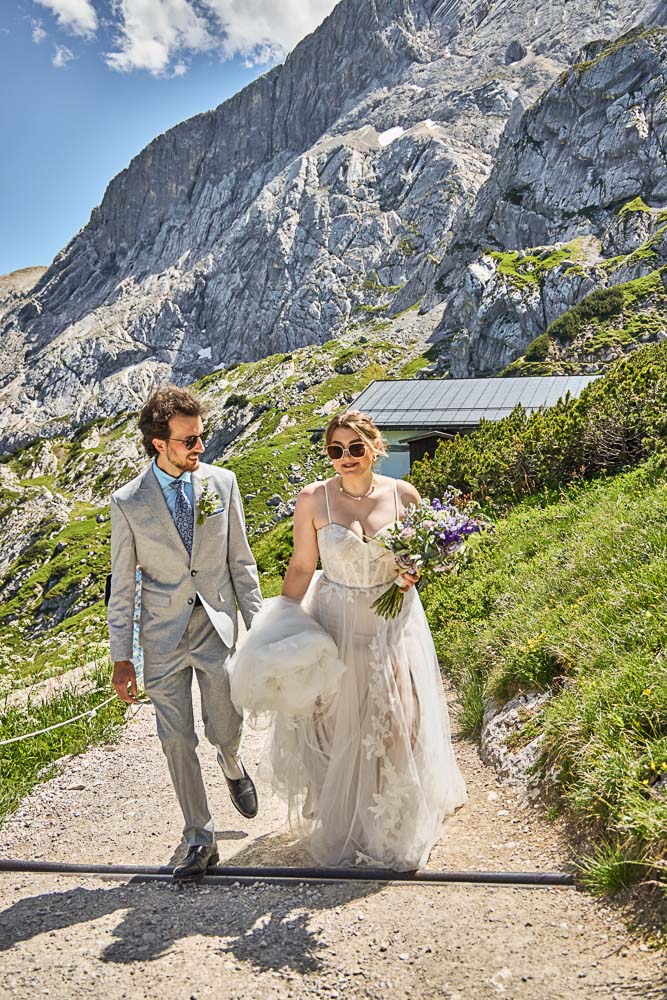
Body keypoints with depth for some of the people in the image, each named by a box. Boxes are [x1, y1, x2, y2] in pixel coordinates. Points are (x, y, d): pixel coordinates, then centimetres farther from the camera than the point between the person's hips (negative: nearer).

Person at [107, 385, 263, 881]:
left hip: (217, 627, 1)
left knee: (225, 729, 12)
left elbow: (240, 560, 3)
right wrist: (121, 657, -3)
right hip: (163, 636, -1)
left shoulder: (222, 482, -4)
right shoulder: (128, 503, -9)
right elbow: (122, 586, -3)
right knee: (177, 741, 7)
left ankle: (232, 765, 50)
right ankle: (200, 840, 26)